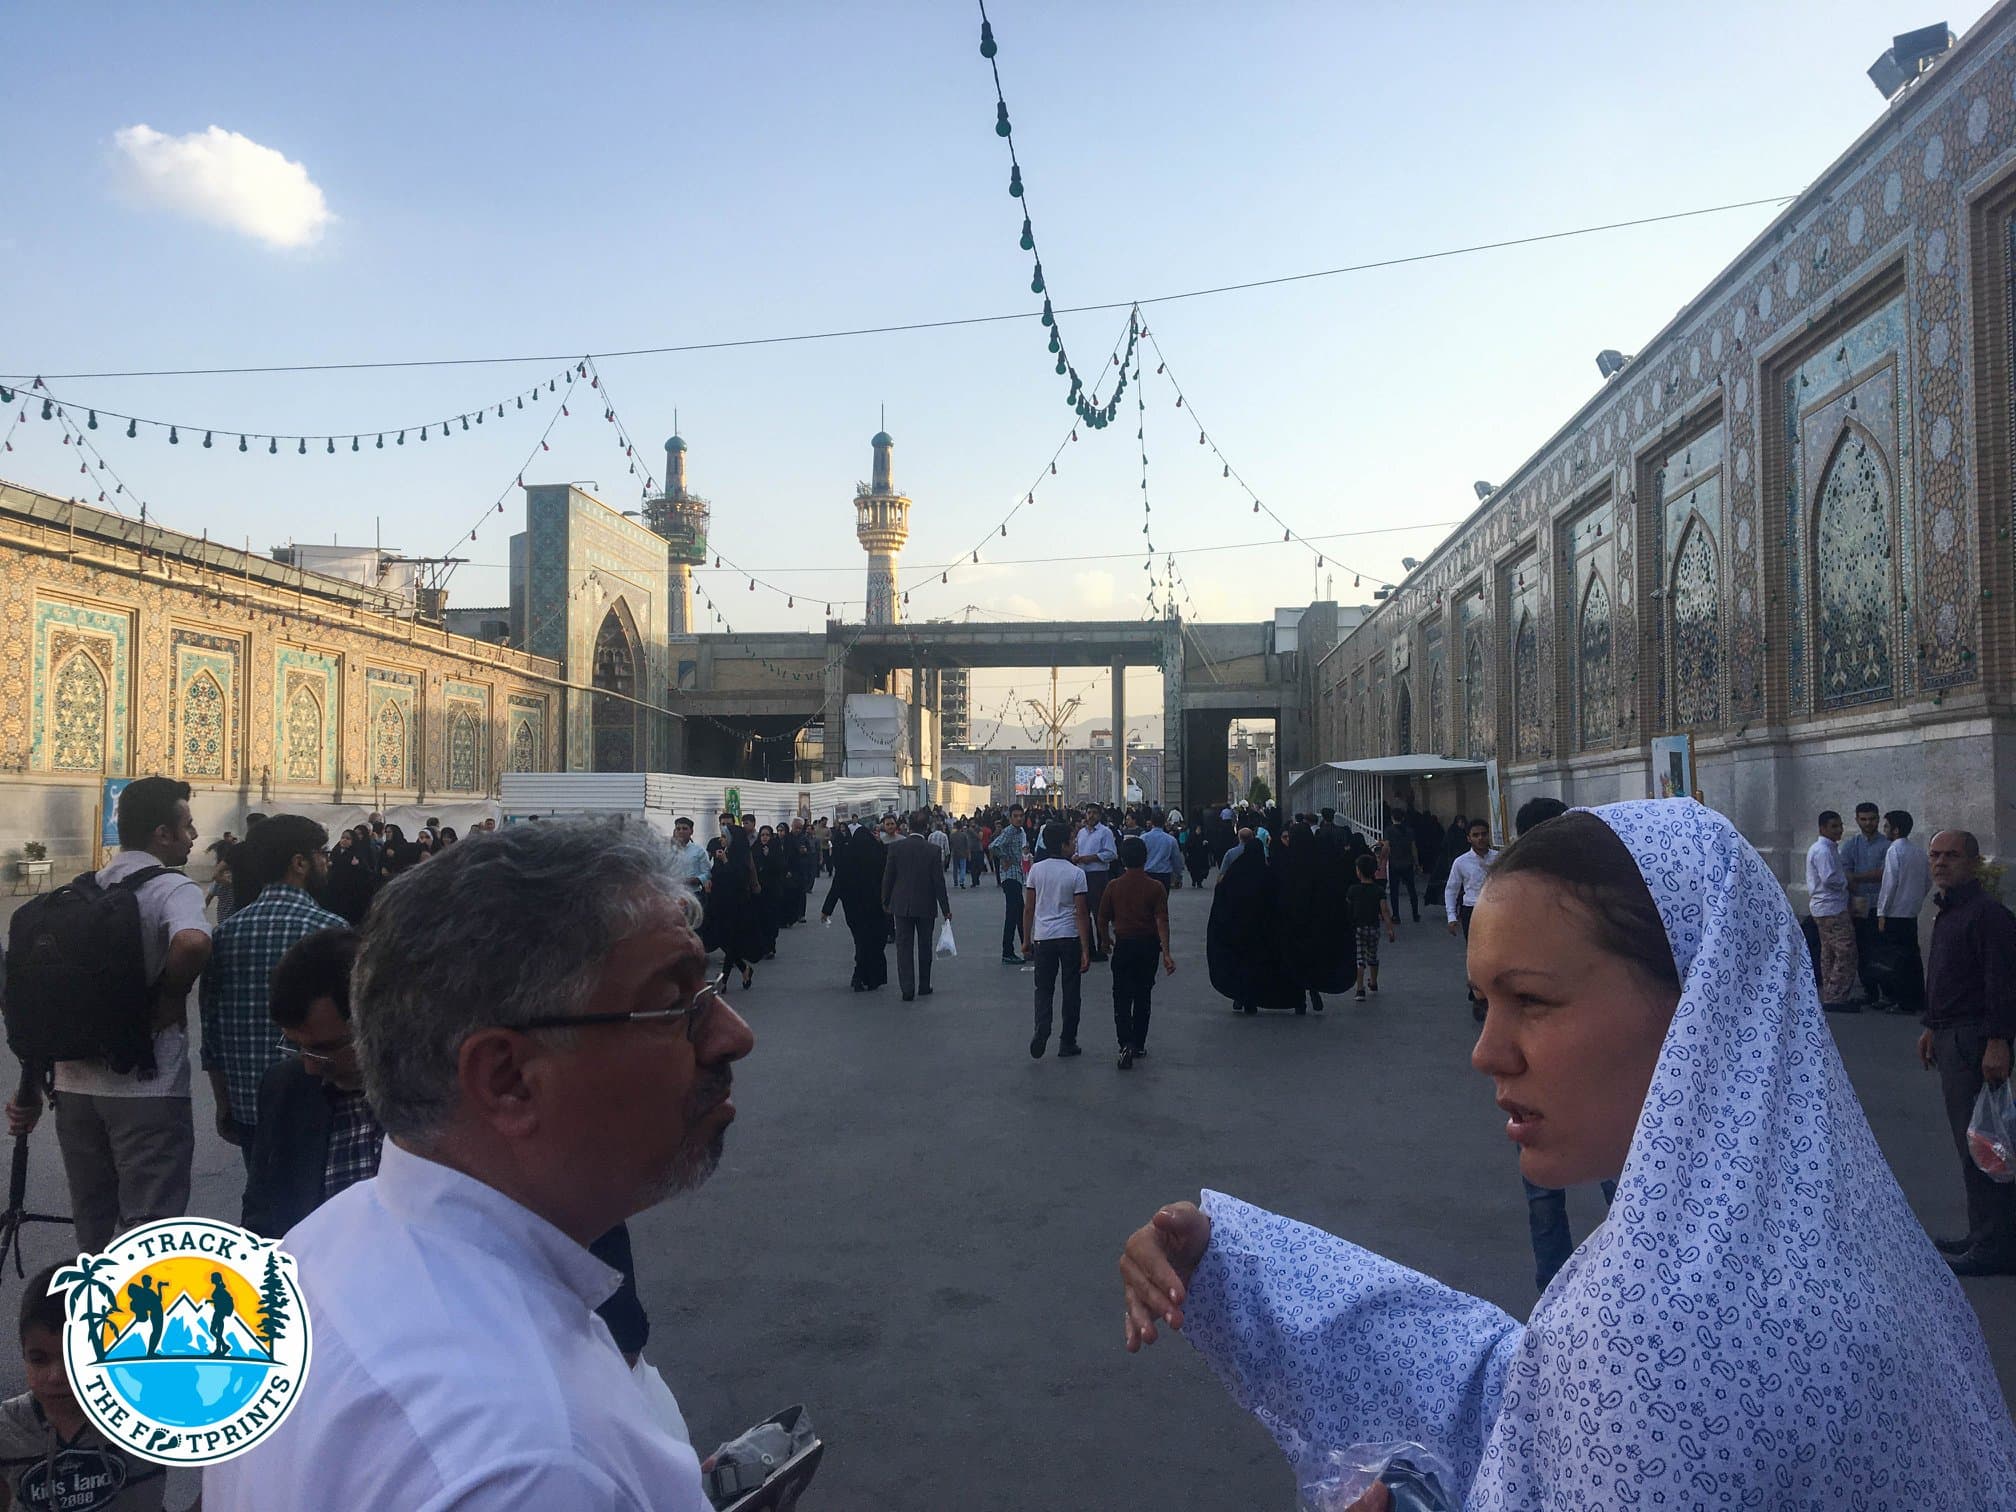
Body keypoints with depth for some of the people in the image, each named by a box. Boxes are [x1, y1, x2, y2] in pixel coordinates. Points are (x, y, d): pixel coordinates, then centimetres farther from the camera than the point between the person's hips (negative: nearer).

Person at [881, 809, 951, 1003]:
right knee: (924, 946, 14)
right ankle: (923, 986, 22)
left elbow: (888, 877, -2)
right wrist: (945, 908, 0)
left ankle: (907, 988, -4)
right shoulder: (932, 850, -9)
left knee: (904, 946, 3)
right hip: (925, 906, 0)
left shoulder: (896, 847, -6)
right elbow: (939, 881, -7)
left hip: (901, 905, 0)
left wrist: (886, 903, 10)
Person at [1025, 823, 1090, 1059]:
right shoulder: (1076, 873, -8)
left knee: (1044, 988, 11)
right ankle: (1067, 1043, 14)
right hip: (1070, 937, -2)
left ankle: (1041, 1030, -12)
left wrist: (1027, 939, 15)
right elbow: (1081, 913, -9)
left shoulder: (1036, 870, 0)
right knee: (1070, 990, 9)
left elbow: (1028, 909, 3)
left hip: (1043, 936, 2)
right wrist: (1086, 951, -6)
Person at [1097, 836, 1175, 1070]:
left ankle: (1126, 1044, -16)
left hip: (1123, 945, 0)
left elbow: (1103, 918, 2)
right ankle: (1138, 1045, 21)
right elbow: (1162, 921, -15)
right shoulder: (1156, 887, -9)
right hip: (1148, 945, 1)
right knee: (1143, 997, 14)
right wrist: (1166, 953, -16)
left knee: (1122, 998, 3)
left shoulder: (1113, 886, -6)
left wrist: (1105, 940, 20)